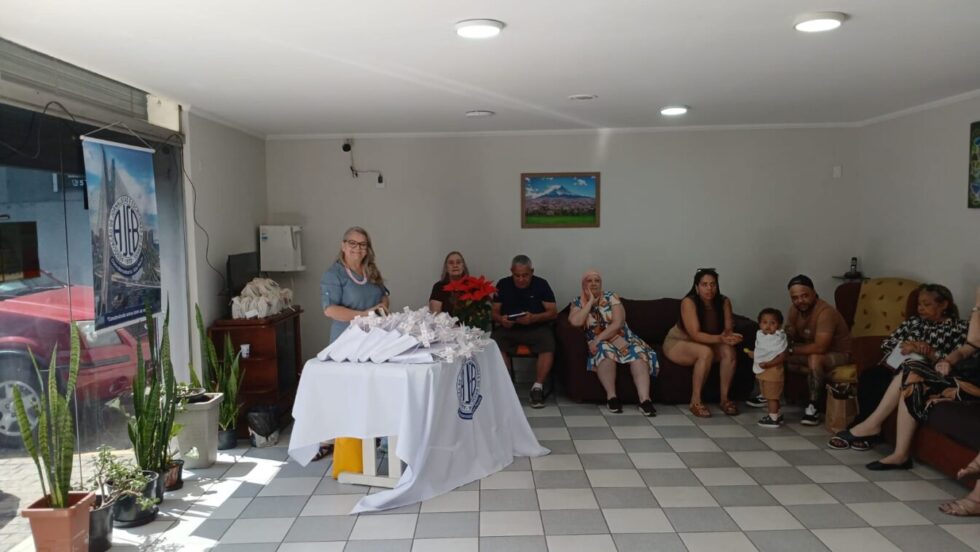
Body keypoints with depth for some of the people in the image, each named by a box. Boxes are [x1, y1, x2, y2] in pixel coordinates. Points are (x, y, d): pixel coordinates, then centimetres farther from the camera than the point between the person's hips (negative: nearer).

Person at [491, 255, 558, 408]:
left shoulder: (541, 284, 4)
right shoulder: (503, 284, 9)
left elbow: (553, 312, -1)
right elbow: (494, 312, 9)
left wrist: (534, 318, -19)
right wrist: (500, 319, -16)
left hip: (536, 328, -1)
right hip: (508, 328, 1)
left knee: (548, 344, -33)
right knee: (495, 342, -31)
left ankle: (538, 387, -23)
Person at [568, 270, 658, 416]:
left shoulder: (611, 297, 6)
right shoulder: (578, 302, 8)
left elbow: (618, 323, -7)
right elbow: (575, 322, -14)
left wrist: (599, 338, -18)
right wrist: (591, 302, -8)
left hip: (621, 339, 1)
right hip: (599, 343, -1)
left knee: (638, 352, -30)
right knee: (604, 350, -36)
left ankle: (645, 399, -41)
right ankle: (611, 396, -31)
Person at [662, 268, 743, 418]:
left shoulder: (724, 302, -10)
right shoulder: (688, 302, -25)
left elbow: (728, 329, -12)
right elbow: (695, 335, -30)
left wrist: (729, 335, -36)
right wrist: (720, 339, -43)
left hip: (705, 343, 5)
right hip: (677, 342, -5)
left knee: (729, 351, -24)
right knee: (706, 352, -35)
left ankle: (724, 398, -14)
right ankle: (695, 401, -26)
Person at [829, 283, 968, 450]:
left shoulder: (958, 327, 10)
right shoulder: (914, 321, 23)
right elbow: (886, 344, 14)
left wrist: (926, 351, -16)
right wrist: (906, 346, -7)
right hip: (896, 366, 4)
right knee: (867, 377, -29)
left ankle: (870, 425, -33)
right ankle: (867, 428, -25)